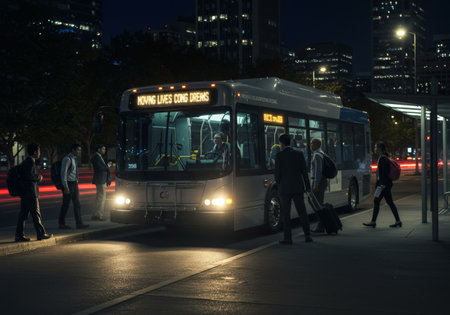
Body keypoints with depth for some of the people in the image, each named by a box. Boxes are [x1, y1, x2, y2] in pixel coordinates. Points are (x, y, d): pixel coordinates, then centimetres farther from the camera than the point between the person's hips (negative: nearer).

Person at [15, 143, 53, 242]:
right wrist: (38, 177, -7)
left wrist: (37, 177, 11)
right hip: (30, 192, -9)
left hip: (24, 192, 9)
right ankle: (41, 233, 5)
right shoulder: (31, 161, -13)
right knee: (35, 213, -2)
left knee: (23, 214, 8)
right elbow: (29, 175, -23)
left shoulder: (26, 161, 17)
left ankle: (19, 235, 7)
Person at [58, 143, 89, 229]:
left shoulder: (75, 159, 14)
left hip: (74, 183, 9)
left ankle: (79, 223, 5)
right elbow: (63, 173, -19)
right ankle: (61, 224, 11)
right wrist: (65, 186, -22)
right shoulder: (67, 159, -14)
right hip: (68, 184, -9)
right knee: (66, 204, 0)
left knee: (77, 204, 5)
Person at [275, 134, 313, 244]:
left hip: (284, 189, -3)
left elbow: (277, 173, -7)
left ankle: (288, 238, 2)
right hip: (298, 188, 3)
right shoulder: (299, 154, 3)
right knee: (302, 211, 8)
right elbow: (304, 172, 1)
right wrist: (308, 186, 7)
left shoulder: (279, 156, -8)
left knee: (286, 213, 3)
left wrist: (279, 185, 11)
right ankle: (307, 235, 6)